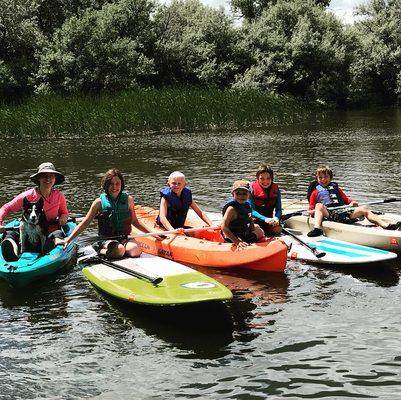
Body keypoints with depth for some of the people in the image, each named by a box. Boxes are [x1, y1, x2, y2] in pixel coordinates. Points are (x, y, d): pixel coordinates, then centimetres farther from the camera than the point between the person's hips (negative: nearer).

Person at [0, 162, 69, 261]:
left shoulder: (59, 196, 4)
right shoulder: (27, 196, -2)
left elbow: (64, 212, 22)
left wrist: (63, 217, -3)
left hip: (50, 234, 0)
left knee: (58, 234, -33)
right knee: (10, 233, -28)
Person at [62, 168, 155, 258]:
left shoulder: (128, 199, 5)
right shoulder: (99, 202, -1)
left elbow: (134, 221, 17)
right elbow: (84, 223, 0)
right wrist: (68, 240, -7)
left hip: (125, 238, 3)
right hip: (106, 240, -3)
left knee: (136, 251, -30)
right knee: (119, 250, -35)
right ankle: (100, 251, -8)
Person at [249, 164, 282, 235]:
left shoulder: (275, 190, -2)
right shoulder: (252, 189, -11)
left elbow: (278, 209, -4)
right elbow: (251, 210, -16)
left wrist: (276, 218, -28)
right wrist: (265, 219, -32)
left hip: (269, 219, 4)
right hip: (255, 220, -3)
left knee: (277, 229, -23)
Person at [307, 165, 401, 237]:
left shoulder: (336, 188, 30)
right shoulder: (316, 192, 19)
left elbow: (346, 199, 26)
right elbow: (311, 210, 14)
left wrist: (352, 202, 4)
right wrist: (314, 211, -9)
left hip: (343, 212, 4)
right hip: (329, 214, -3)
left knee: (364, 208, -12)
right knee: (319, 206, -34)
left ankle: (386, 225, -22)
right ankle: (317, 228, -55)